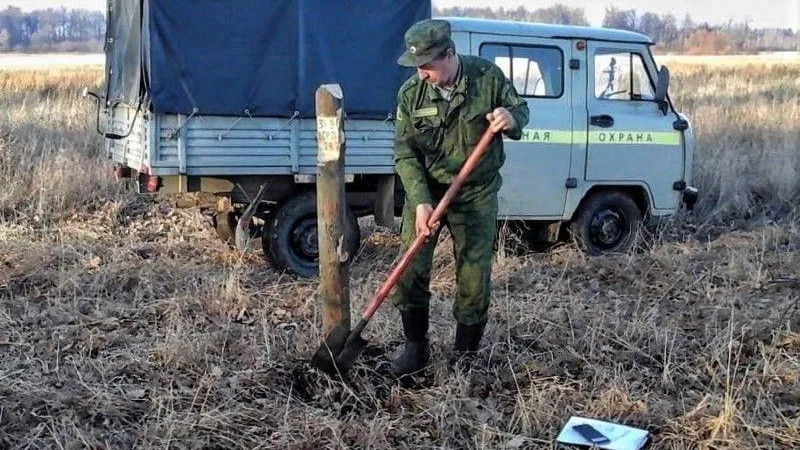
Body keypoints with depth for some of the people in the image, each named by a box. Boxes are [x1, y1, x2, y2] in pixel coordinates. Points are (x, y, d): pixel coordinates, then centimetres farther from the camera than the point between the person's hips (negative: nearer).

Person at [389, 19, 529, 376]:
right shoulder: (411, 93, -10)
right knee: (410, 270, -3)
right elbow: (405, 153, -10)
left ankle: (464, 356, 22)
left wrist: (511, 119, -22)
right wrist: (421, 202, -23)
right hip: (426, 190, 1)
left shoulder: (488, 77, -12)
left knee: (475, 278, 3)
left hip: (477, 194, -1)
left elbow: (521, 109, 4)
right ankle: (416, 348, 17)